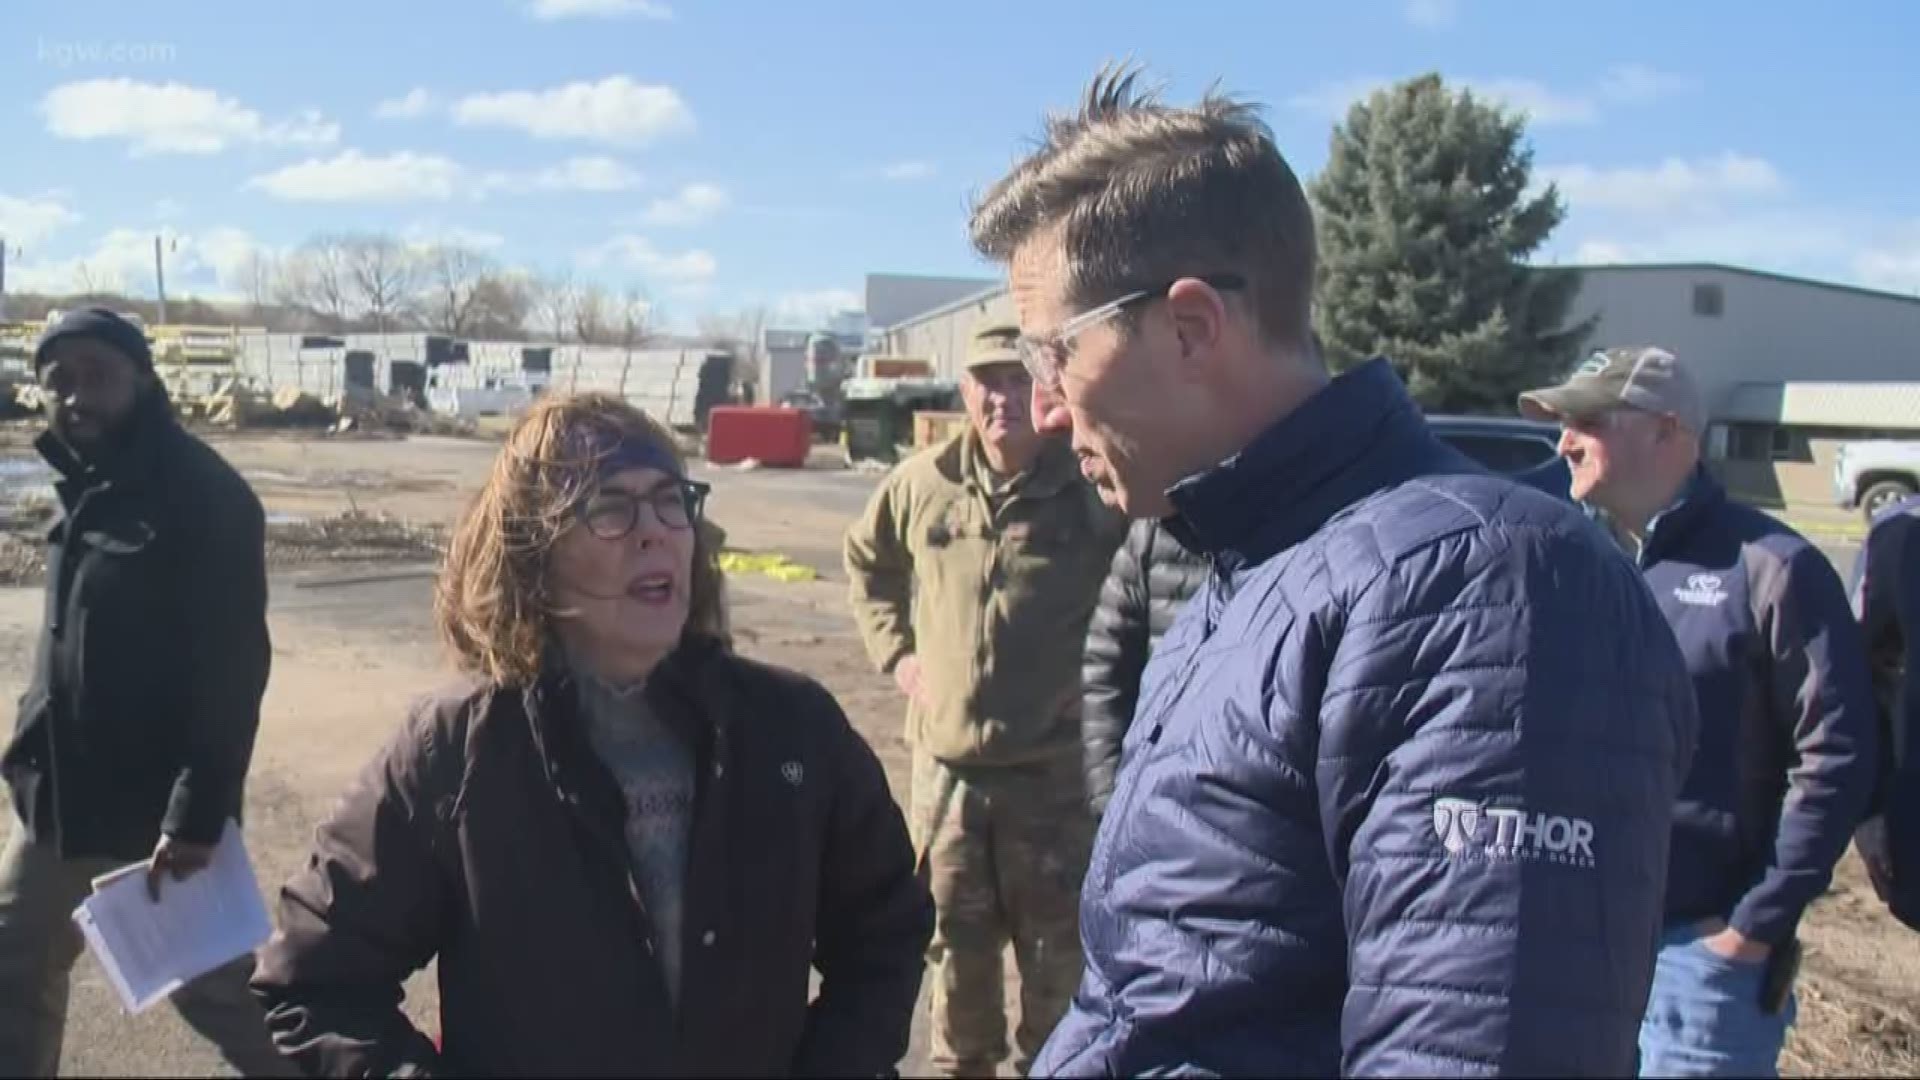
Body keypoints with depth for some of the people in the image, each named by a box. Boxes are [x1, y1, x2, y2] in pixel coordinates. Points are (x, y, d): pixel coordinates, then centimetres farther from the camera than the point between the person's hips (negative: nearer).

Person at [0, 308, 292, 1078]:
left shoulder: (204, 496, -17)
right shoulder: (87, 489, 8)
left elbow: (232, 667, -22)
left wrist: (196, 814, -25)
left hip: (159, 810, -8)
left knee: (209, 986, 5)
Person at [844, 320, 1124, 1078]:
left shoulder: (1095, 489, -12)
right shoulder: (920, 484, 0)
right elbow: (866, 559, 19)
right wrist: (895, 649, 9)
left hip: (1058, 764, -3)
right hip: (947, 758, 3)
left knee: (1058, 945, 10)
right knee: (955, 938, 18)